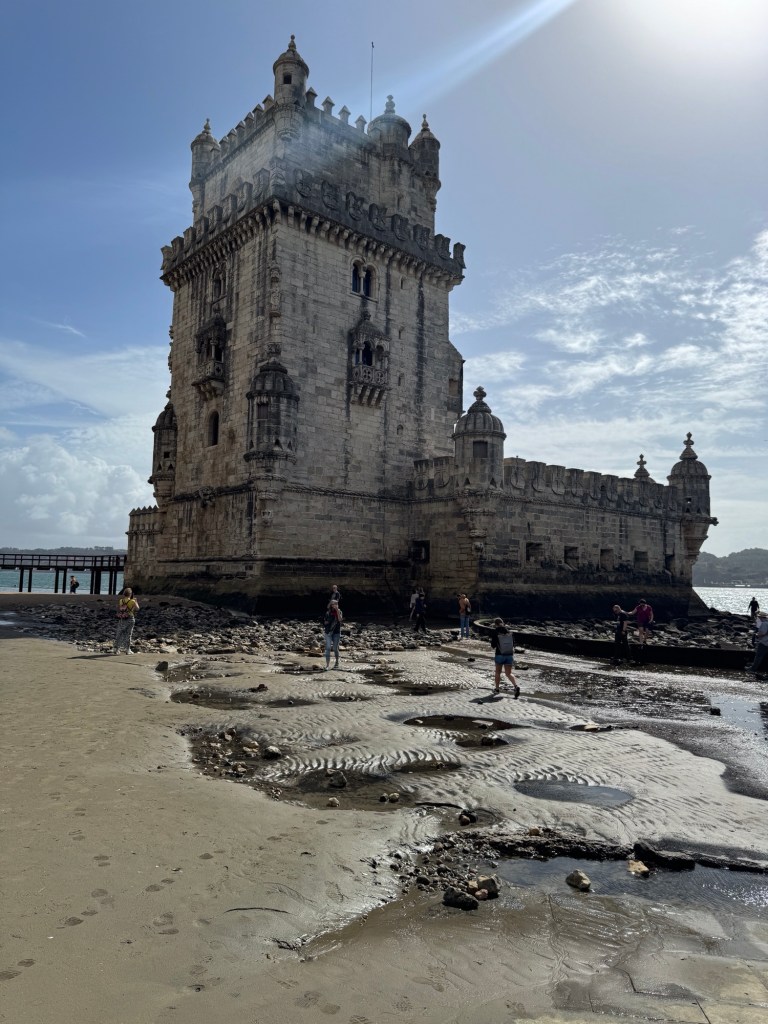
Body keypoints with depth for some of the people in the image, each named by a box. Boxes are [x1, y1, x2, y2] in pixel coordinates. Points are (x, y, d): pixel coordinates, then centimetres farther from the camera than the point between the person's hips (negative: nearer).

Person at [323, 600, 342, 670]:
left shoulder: (338, 611, 0)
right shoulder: (328, 612, 1)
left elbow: (340, 619, -18)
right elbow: (325, 621, 11)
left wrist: (337, 611, -21)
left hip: (336, 632, 0)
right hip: (328, 632, 0)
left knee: (335, 648, 6)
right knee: (328, 648, -8)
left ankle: (337, 662, 30)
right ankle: (327, 665, -8)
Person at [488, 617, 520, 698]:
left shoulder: (495, 632, -10)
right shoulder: (508, 632, 2)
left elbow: (493, 645, -8)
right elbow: (513, 644, 5)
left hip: (499, 655, -3)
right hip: (509, 655, 3)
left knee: (498, 672, 17)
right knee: (509, 673, 6)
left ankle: (497, 688, 27)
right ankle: (516, 686, -16)